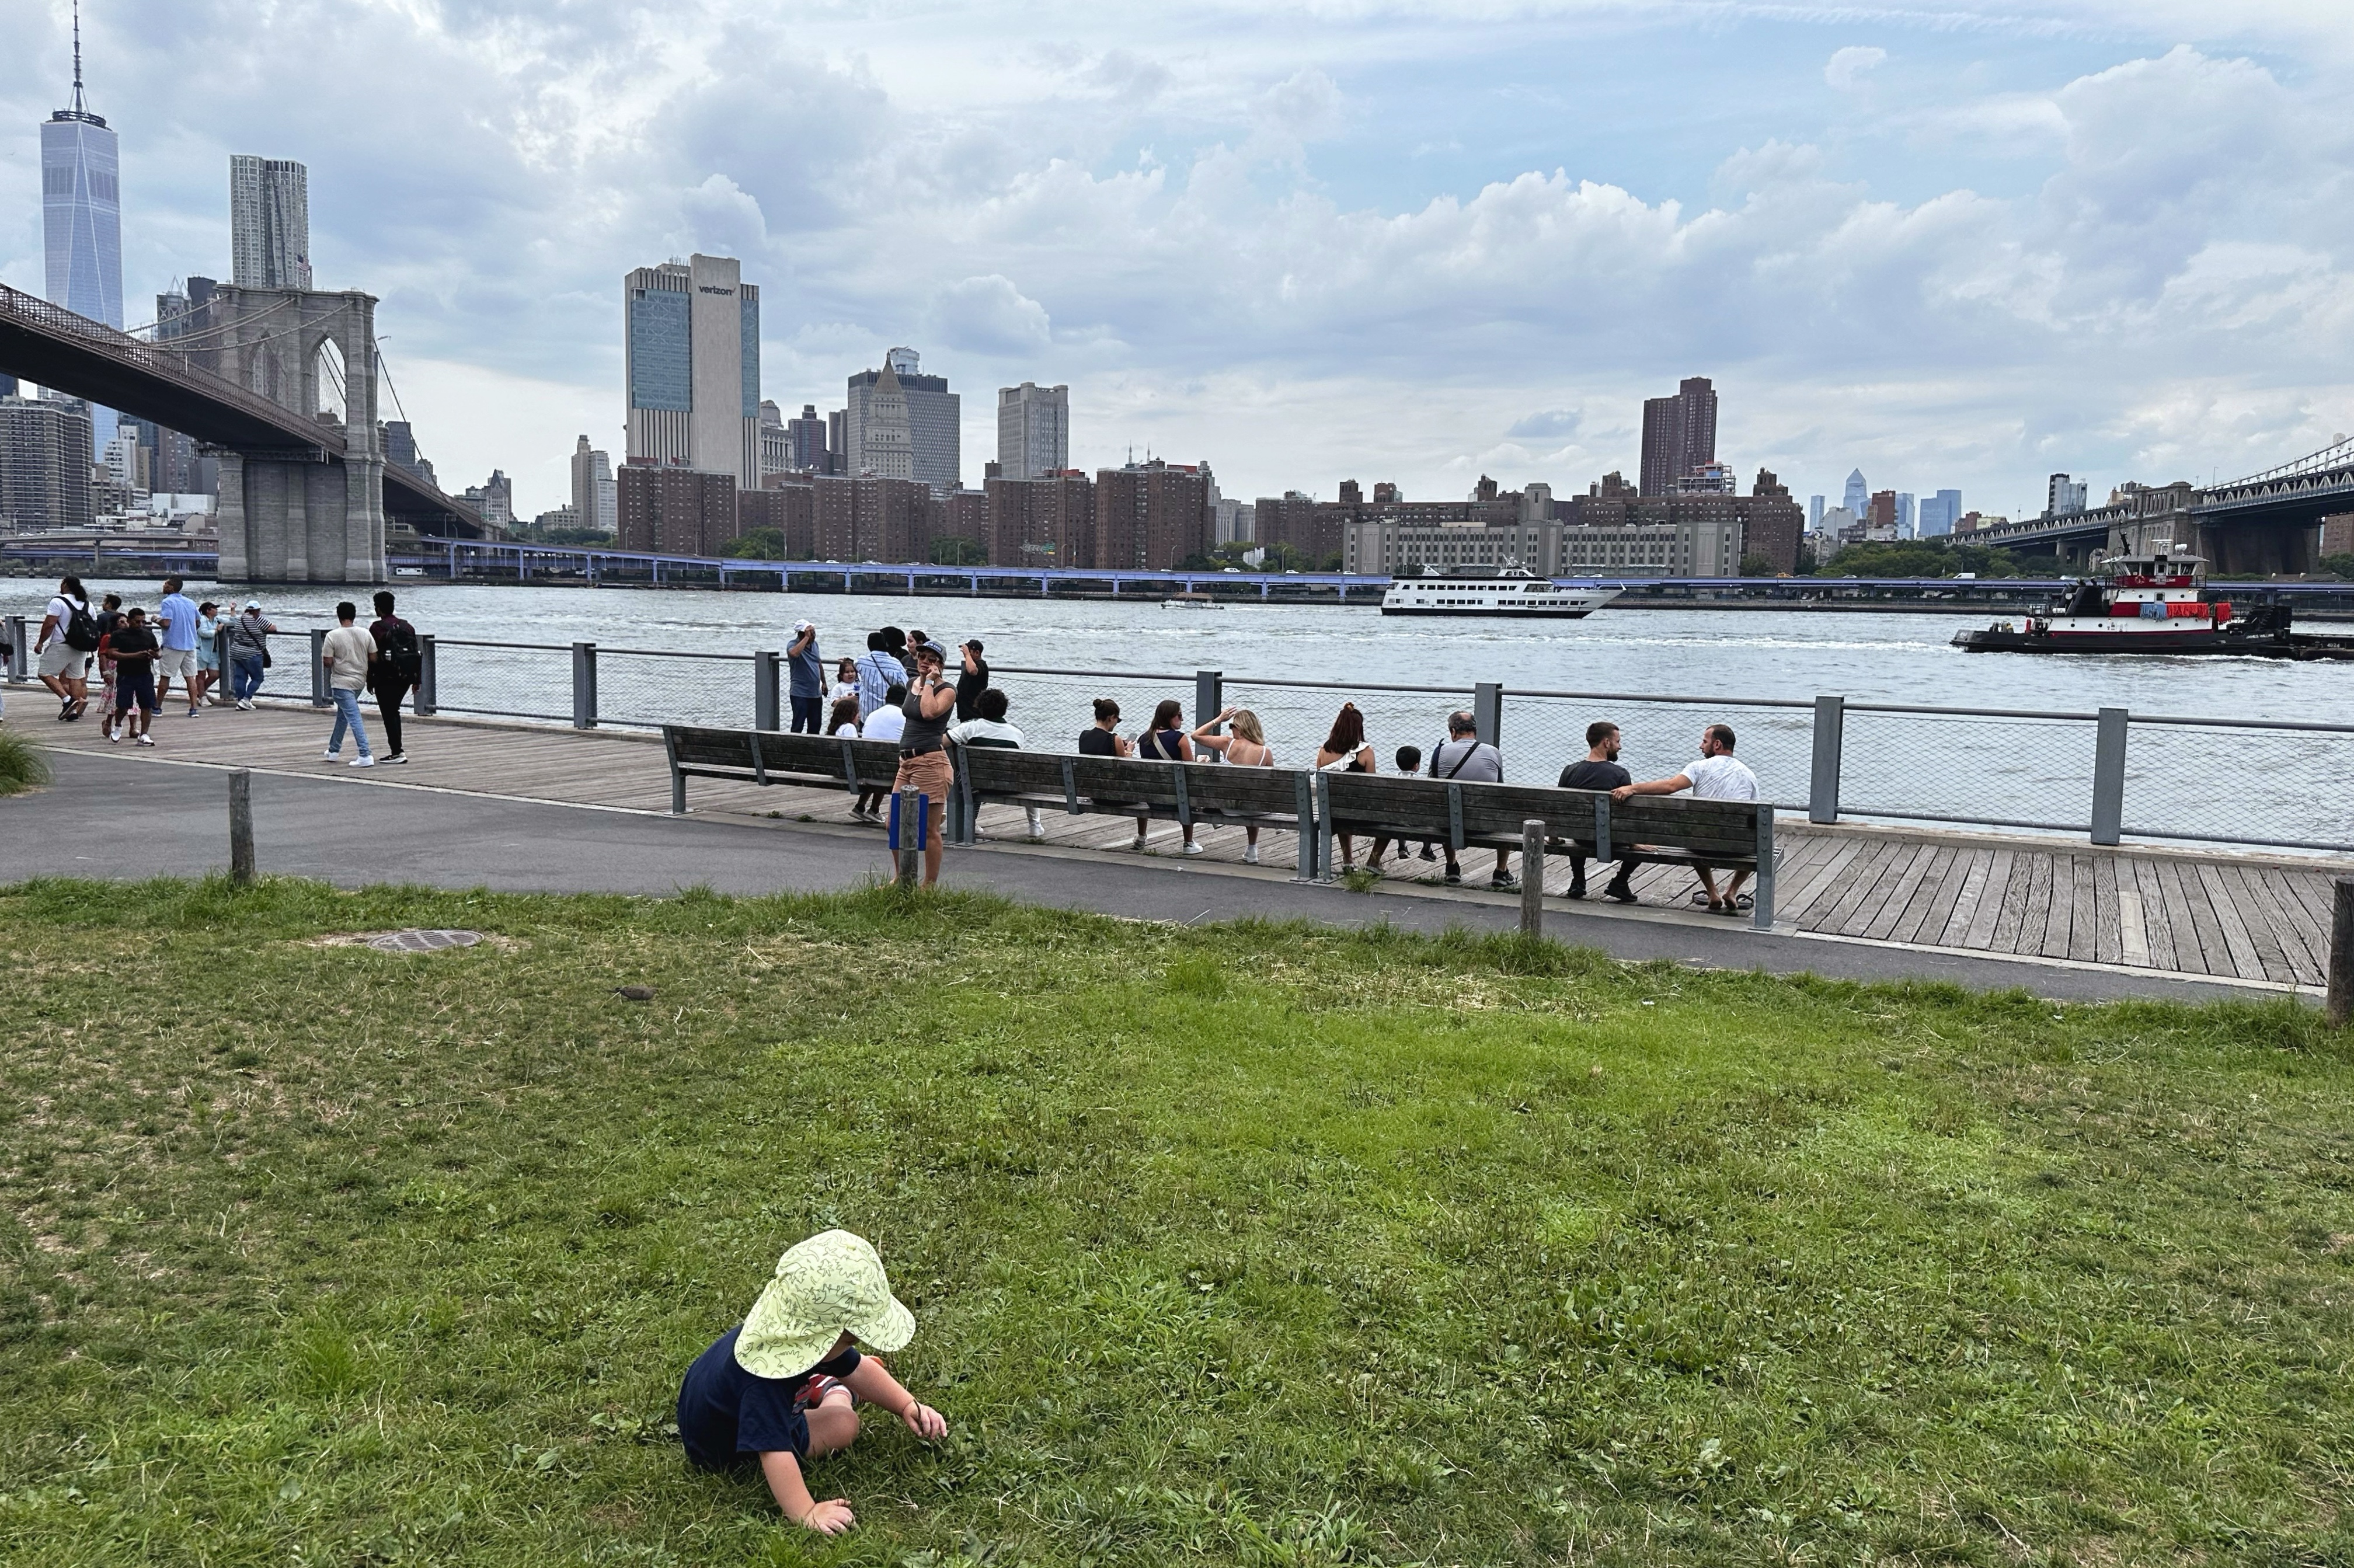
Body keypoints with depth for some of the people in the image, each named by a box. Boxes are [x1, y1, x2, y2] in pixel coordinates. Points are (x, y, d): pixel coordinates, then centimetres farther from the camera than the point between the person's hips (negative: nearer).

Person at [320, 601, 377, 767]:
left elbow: (327, 662, -13)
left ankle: (366, 756, -18)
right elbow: (374, 658, 1)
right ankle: (334, 750, 35)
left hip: (341, 683, -6)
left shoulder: (333, 636, -13)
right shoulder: (365, 634, -1)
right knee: (342, 715, 23)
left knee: (354, 719, -11)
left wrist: (323, 655, 9)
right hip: (360, 681, 6)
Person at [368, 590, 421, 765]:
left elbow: (372, 657, -10)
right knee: (394, 711, 17)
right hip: (406, 677, 7)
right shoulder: (407, 626, 10)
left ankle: (397, 752, -6)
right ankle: (397, 749, 16)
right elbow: (417, 653, 11)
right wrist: (416, 680, 15)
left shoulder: (377, 627, -9)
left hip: (386, 678, -7)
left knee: (389, 714, -2)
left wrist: (370, 681, -3)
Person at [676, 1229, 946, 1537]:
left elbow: (858, 1370, -6)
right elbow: (775, 1452, -48)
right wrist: (806, 1514, -47)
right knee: (843, 1425, -9)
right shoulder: (765, 1381, -45)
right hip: (728, 1451, -7)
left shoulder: (804, 1332, -19)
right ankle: (835, 1395, 18)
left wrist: (908, 1405, -10)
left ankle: (829, 1387, 40)